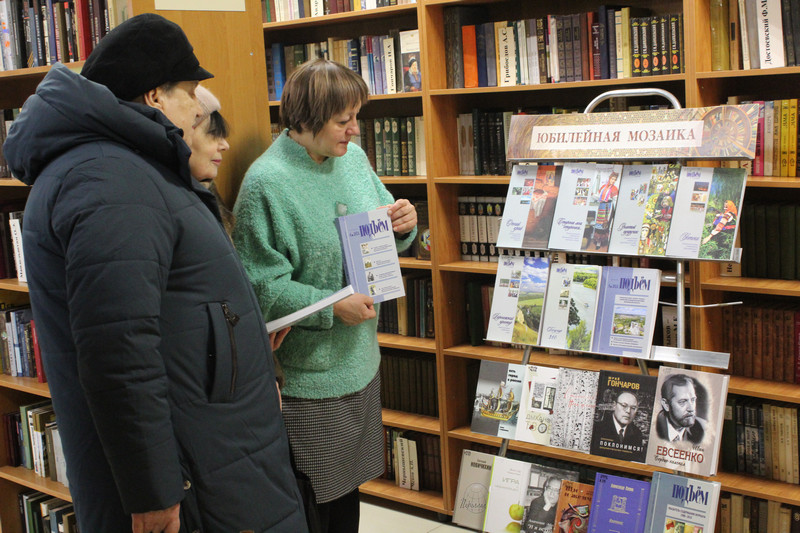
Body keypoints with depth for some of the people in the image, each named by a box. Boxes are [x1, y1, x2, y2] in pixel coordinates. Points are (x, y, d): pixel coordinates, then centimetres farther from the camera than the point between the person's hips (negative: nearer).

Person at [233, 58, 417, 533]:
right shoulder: (266, 182, -19)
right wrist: (332, 307, -26)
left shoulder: (353, 157, 3)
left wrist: (403, 225, -7)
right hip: (309, 373, -7)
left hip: (361, 355, 7)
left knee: (350, 486, 22)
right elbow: (261, 284, -21)